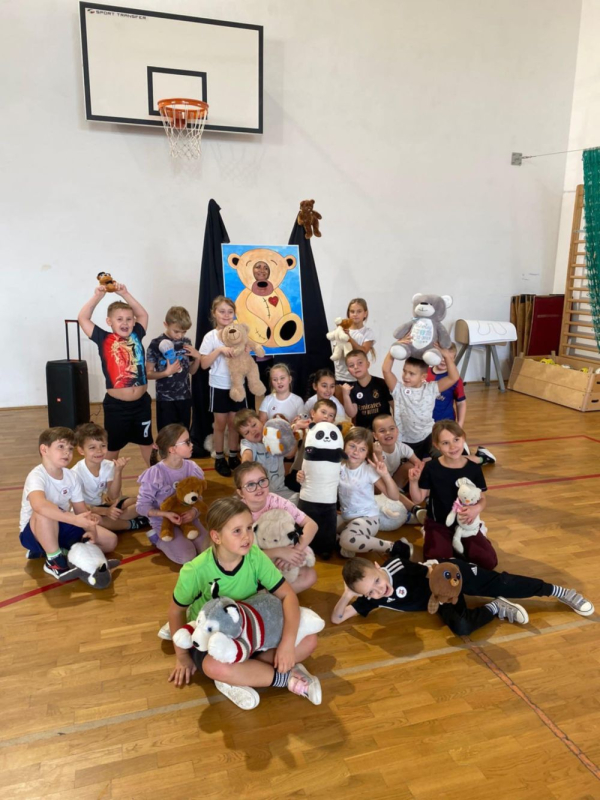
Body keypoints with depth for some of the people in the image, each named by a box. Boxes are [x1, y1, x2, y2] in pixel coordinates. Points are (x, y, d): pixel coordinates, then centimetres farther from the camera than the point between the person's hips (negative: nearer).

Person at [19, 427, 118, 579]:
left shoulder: (70, 476, -4)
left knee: (110, 540, -6)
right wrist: (75, 519, -53)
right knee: (45, 512, -40)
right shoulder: (37, 476, -25)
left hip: (62, 526, 6)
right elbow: (39, 505, -47)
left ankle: (61, 550, -4)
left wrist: (91, 529, -25)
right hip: (35, 531, -6)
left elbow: (81, 510, -4)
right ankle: (53, 559, -19)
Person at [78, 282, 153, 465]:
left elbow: (143, 314, 13)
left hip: (141, 403, 3)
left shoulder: (136, 336, 3)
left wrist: (125, 294, 4)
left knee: (146, 442, 19)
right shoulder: (105, 339, -4)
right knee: (112, 447, 13)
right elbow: (83, 318, -6)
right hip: (116, 406, -3)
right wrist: (98, 296, -10)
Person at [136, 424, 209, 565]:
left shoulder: (192, 468, -8)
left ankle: (183, 537, 13)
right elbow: (141, 506, -13)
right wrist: (166, 514, -26)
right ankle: (157, 538, 7)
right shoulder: (155, 474, -20)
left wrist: (194, 511, -21)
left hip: (188, 517, 4)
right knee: (187, 557, -20)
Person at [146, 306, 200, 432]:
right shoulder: (156, 344, -10)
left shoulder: (186, 342, 4)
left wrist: (197, 357, -6)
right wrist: (167, 372, -23)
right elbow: (148, 374, -8)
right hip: (165, 399, -4)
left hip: (185, 397, 4)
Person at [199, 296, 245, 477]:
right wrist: (219, 350, -22)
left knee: (234, 423, 11)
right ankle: (219, 459, 21)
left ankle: (233, 457, 25)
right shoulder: (211, 337, -7)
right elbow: (204, 364, -11)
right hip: (219, 386, -2)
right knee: (220, 423, 8)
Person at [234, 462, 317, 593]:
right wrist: (279, 552, -33)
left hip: (277, 563, 3)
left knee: (310, 576, -20)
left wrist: (297, 550, -30)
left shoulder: (276, 501, -16)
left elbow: (311, 524, -14)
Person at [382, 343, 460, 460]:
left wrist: (447, 356, -25)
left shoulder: (431, 389, -8)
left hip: (427, 437, 1)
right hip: (404, 440, -1)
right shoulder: (399, 389, -13)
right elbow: (386, 370, -26)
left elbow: (453, 378, -14)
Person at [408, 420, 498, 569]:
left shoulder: (474, 468, -8)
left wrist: (476, 508, -23)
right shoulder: (430, 468, -12)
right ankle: (449, 543, 10)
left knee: (489, 561, -12)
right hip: (438, 524, -2)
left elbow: (482, 499, 0)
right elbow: (418, 499, -7)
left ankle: (457, 544, 15)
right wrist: (414, 482, -26)